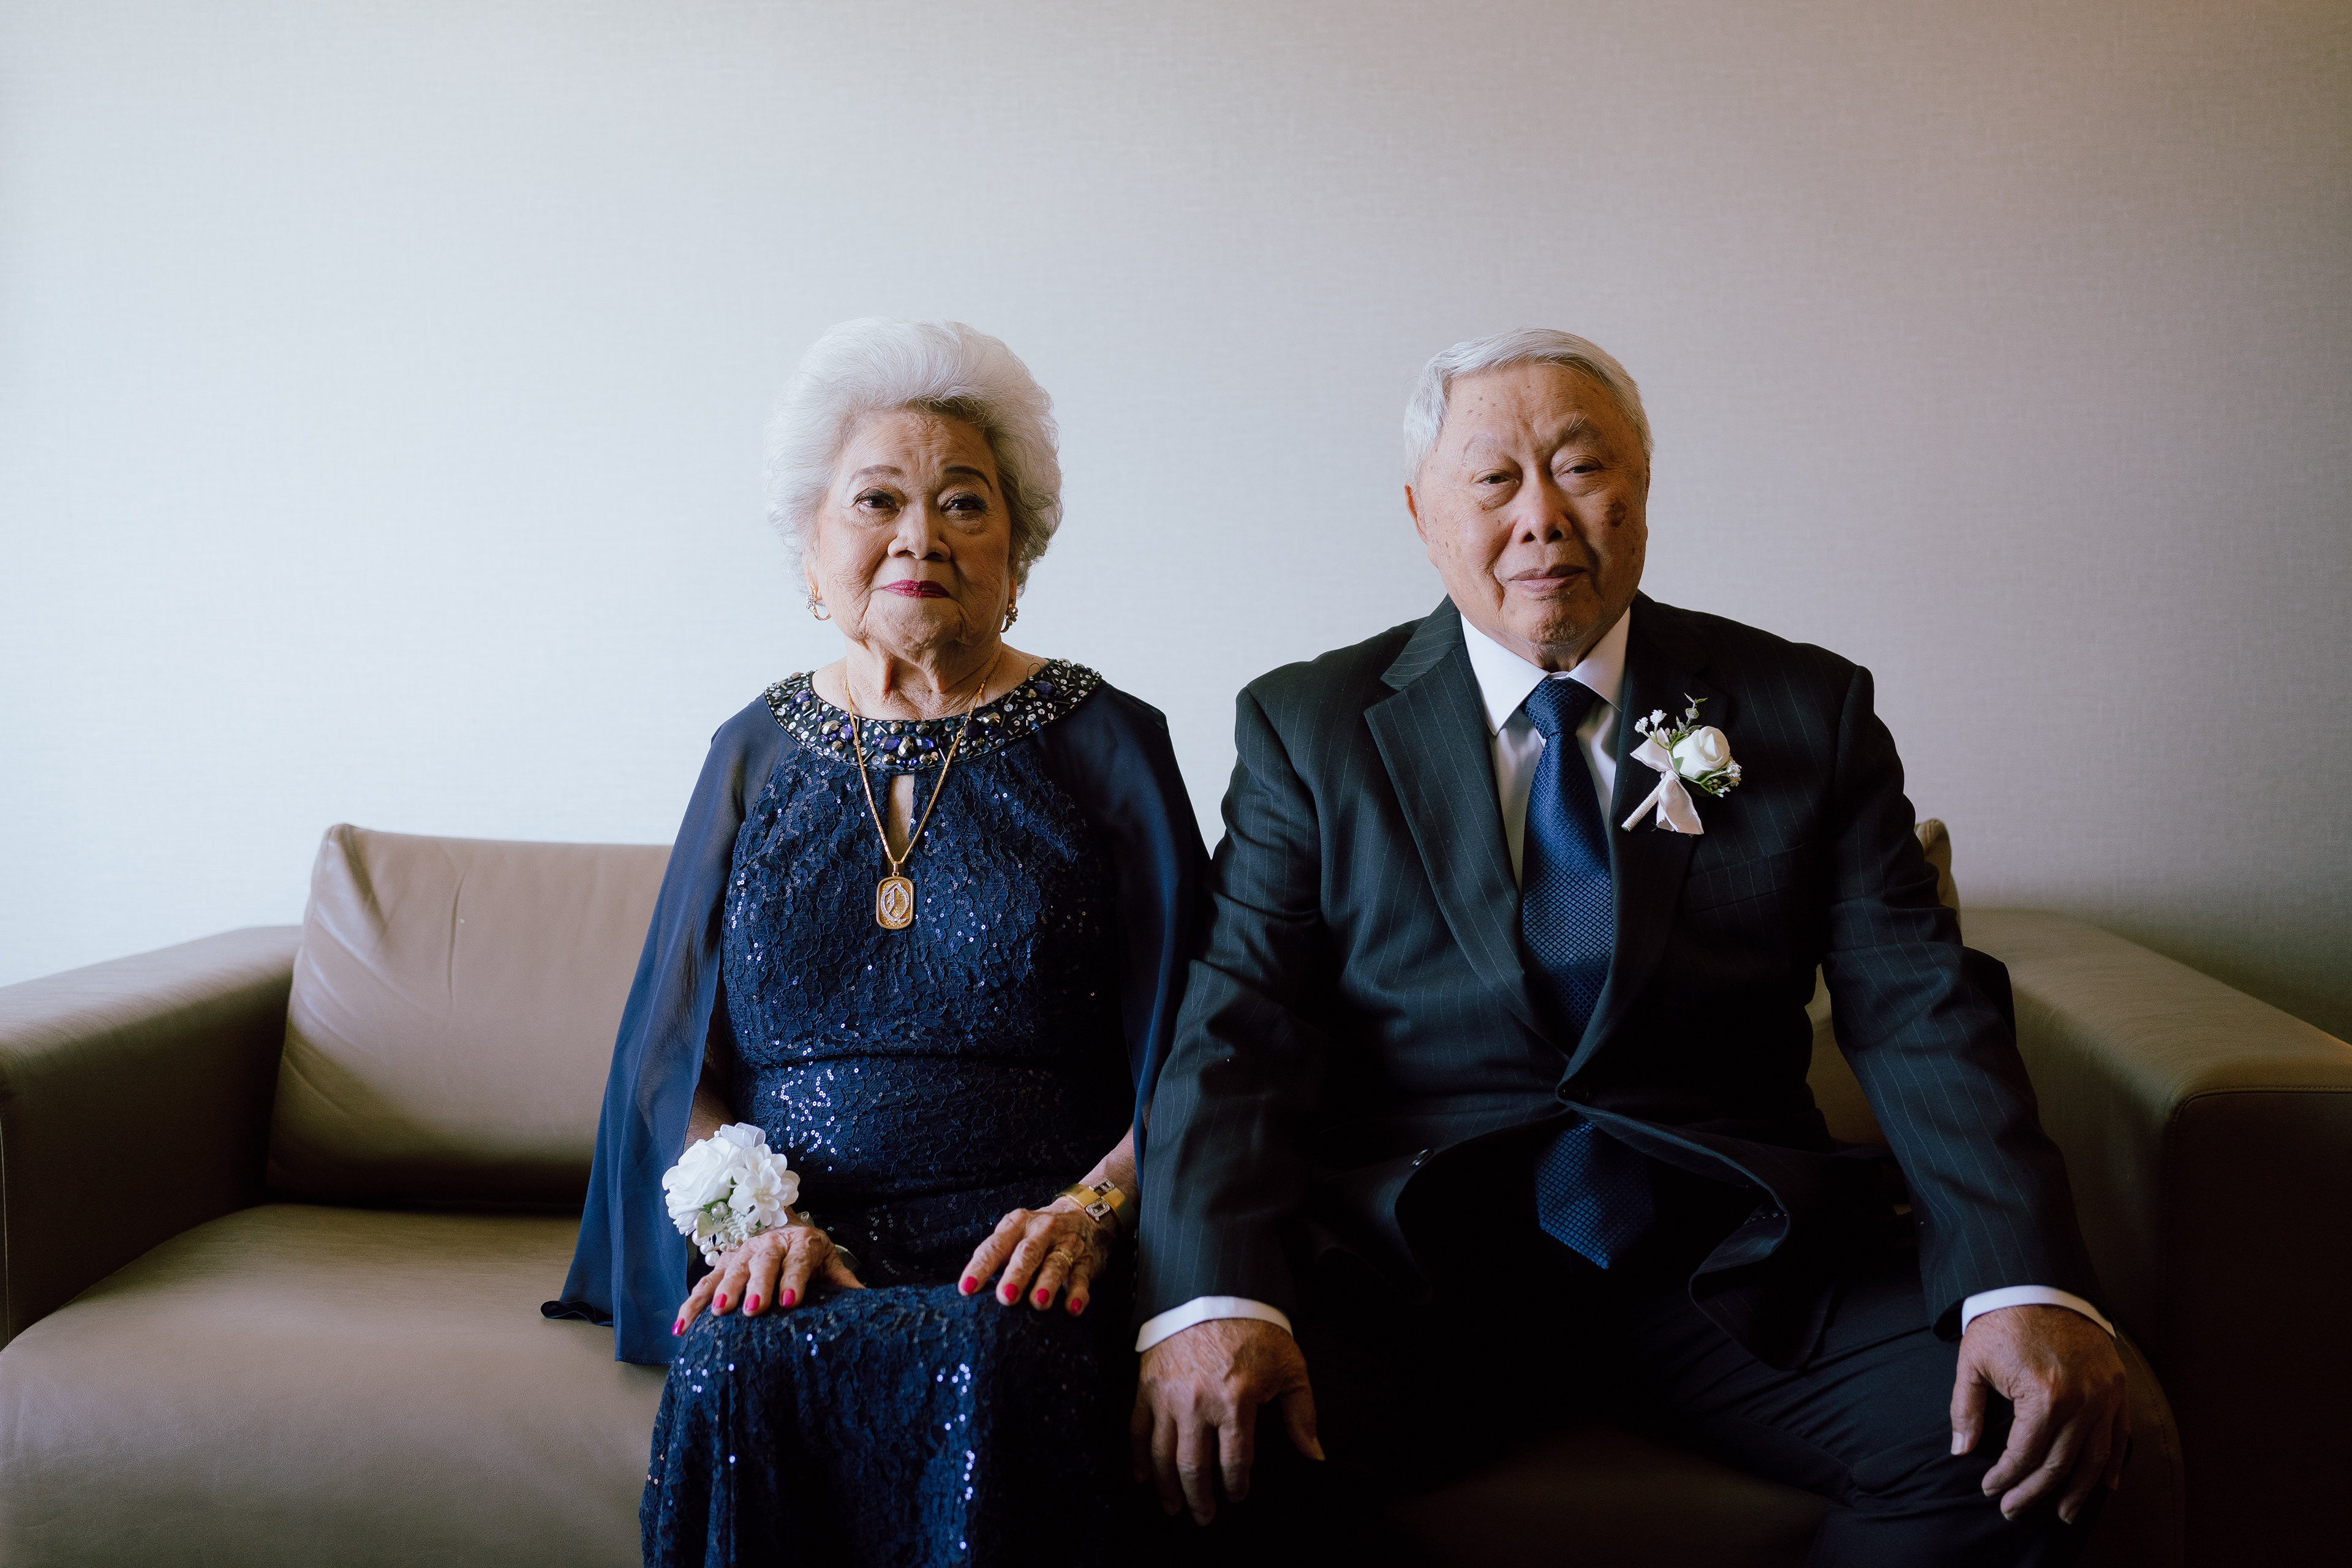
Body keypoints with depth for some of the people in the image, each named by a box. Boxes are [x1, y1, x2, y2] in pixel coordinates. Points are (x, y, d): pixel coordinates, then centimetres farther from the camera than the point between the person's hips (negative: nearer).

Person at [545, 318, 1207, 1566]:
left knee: (984, 1368, -34)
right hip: (793, 1245, 2)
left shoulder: (1106, 746, 7)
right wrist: (754, 1217, -7)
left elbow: (1191, 1055, 3)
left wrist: (1089, 1209, -14)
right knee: (738, 1369, -31)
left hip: (1025, 1252, -1)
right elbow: (671, 1058, 11)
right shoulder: (755, 755, 15)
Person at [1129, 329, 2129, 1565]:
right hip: (1407, 1264, -1)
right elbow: (1237, 1028, -4)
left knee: (1996, 1441, -23)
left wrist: (2027, 1285, -16)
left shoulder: (1805, 710, 9)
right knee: (1208, 1455, -28)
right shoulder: (1307, 729, 6)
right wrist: (1213, 1299, -23)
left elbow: (1920, 1008, 1)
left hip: (1734, 1266, 2)